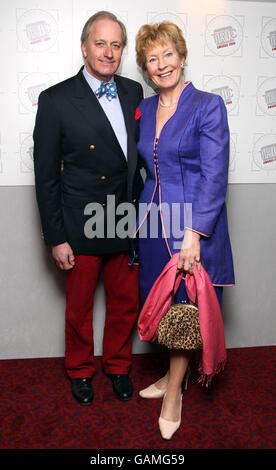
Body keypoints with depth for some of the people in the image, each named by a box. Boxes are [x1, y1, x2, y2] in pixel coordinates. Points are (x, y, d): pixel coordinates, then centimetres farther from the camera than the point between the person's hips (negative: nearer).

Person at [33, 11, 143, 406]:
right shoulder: (56, 100, -9)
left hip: (127, 224, 4)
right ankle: (80, 370, 39)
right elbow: (46, 176, -8)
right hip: (81, 228, -3)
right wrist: (56, 238, -9)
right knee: (79, 307, 14)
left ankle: (118, 366, 41)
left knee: (126, 302, 16)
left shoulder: (134, 92, 4)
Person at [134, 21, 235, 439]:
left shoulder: (208, 106, -8)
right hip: (153, 222, 6)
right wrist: (146, 214, 9)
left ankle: (174, 393, 25)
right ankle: (175, 374, 37)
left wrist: (193, 233, -22)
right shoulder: (144, 109, 10)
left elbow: (214, 176, -15)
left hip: (196, 225, -5)